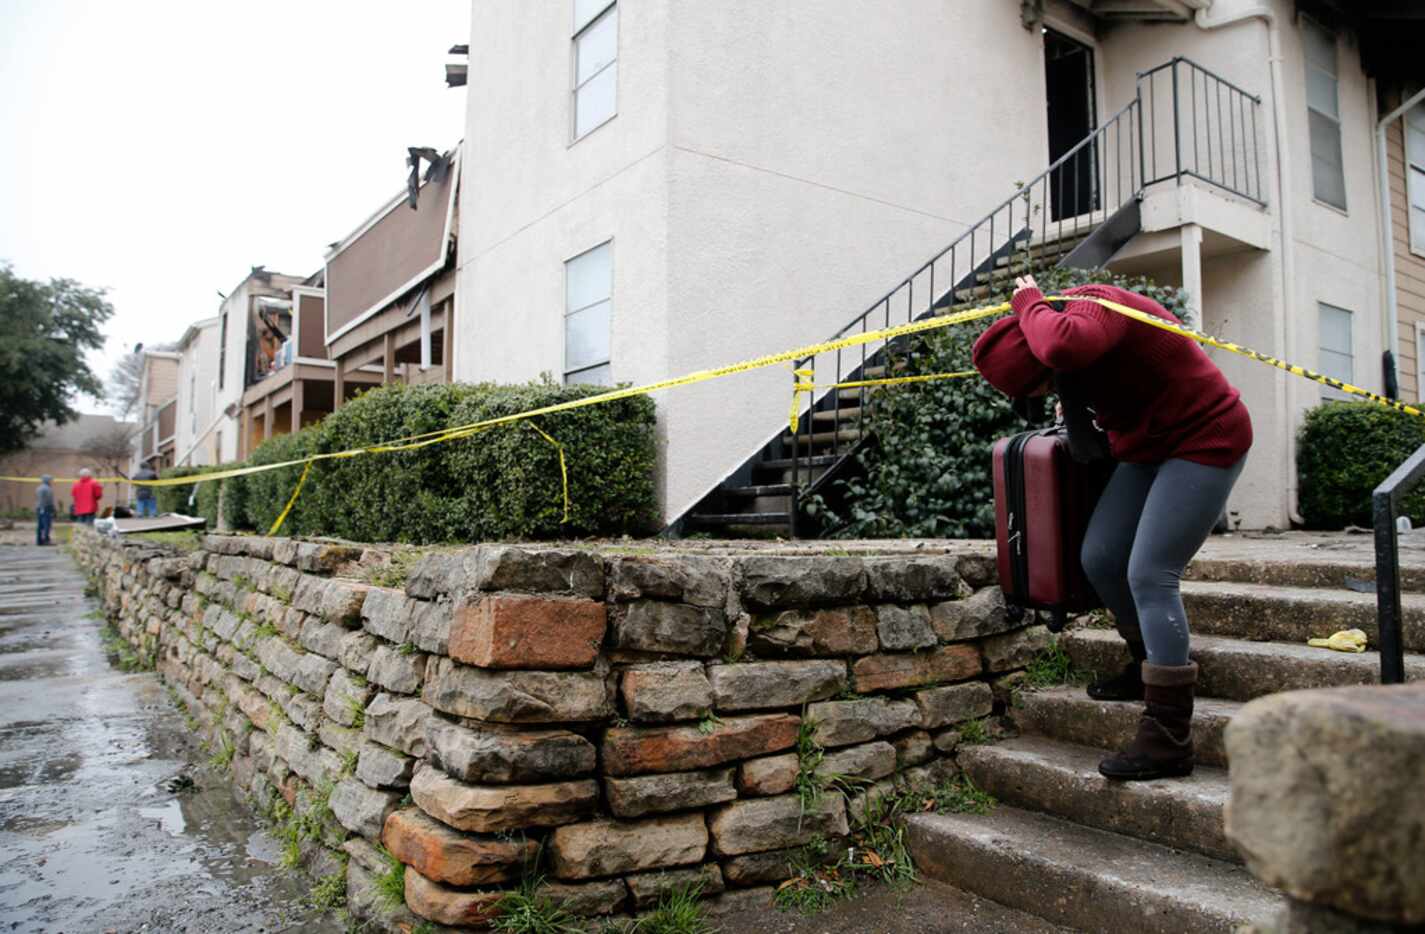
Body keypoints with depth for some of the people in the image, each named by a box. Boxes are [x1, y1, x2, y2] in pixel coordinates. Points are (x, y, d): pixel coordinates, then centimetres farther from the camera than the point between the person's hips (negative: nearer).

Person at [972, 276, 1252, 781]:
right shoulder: (1060, 323, 2)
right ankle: (1150, 664, 27)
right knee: (1099, 559, 4)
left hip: (1205, 440, -9)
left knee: (1149, 575, -16)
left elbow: (1064, 347, -50)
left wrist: (1029, 303, -32)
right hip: (1149, 446, 9)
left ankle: (1169, 741, -12)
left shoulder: (1093, 306, -25)